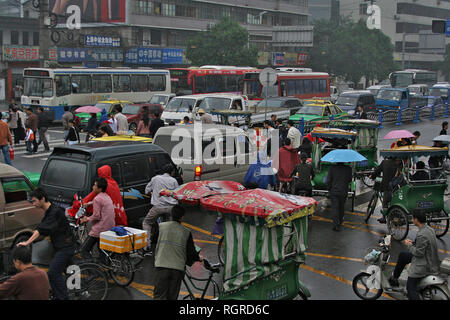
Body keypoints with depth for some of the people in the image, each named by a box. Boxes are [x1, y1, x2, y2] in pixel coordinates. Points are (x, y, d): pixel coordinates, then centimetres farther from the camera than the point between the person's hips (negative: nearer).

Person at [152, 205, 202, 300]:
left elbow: (153, 239, 21)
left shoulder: (161, 226, 3)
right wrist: (198, 258, 27)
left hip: (162, 265, -1)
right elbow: (191, 252, 6)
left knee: (159, 296, -2)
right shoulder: (186, 232, 3)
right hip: (178, 268, 1)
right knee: (172, 297, 8)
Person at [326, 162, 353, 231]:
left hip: (334, 191, -2)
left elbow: (328, 180, -10)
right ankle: (340, 222, 34)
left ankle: (336, 225, -6)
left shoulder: (332, 168, -13)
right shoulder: (348, 168, -8)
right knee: (341, 207, 19)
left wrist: (329, 189, 4)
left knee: (335, 207, 1)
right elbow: (350, 180, 4)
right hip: (344, 192, 2)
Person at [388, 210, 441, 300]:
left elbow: (419, 253, -25)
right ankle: (394, 278, 36)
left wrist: (409, 245, -10)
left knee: (411, 288, -2)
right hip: (430, 259, 10)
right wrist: (413, 243, 7)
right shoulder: (429, 229, 2)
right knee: (402, 255, 24)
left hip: (424, 265, -10)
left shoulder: (422, 235, -29)